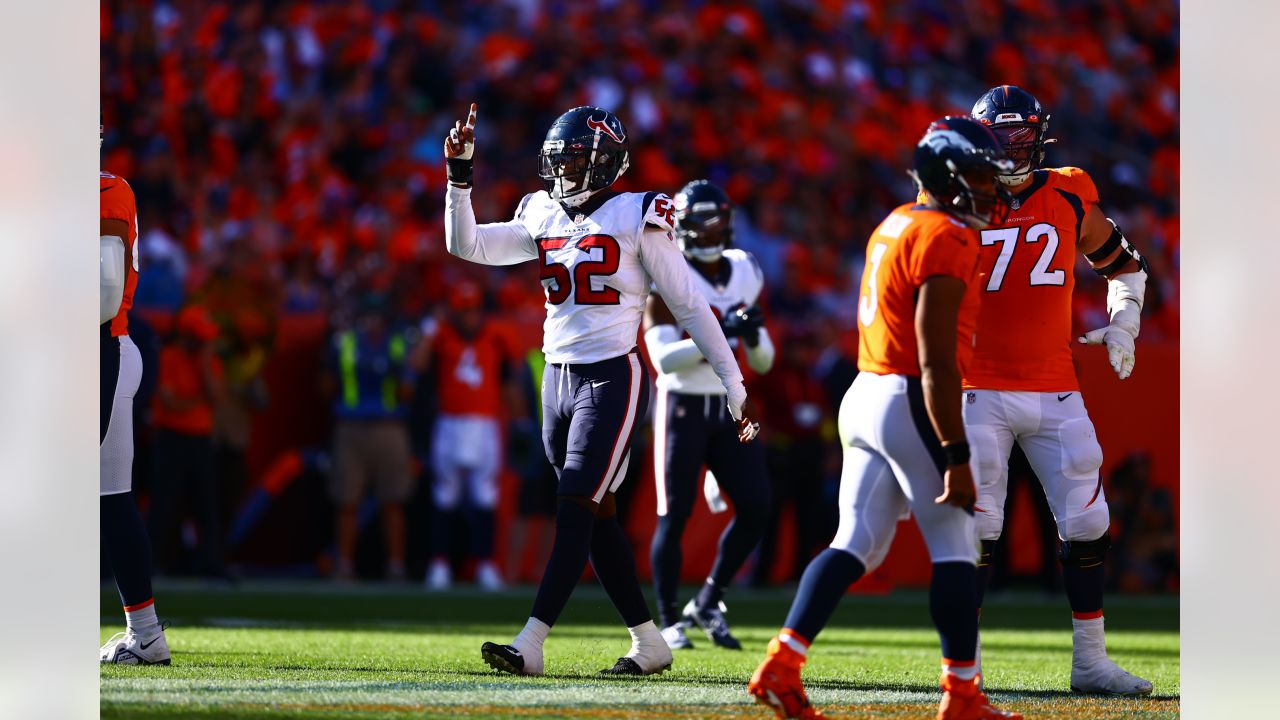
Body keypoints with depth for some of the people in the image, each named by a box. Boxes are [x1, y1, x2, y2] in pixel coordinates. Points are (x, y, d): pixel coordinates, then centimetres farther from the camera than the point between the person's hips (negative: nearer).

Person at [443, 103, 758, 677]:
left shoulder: (636, 220, -6)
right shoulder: (543, 220, 11)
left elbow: (690, 307, -4)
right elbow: (466, 244, 6)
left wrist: (733, 387, -3)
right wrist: (460, 173, -5)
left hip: (612, 379, -7)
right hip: (559, 378, 7)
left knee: (576, 511, -12)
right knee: (598, 519, 9)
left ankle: (530, 645, -18)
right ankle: (649, 644, 18)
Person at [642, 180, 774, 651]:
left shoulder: (744, 274, 7)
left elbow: (763, 364, 13)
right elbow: (663, 358, -19)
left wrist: (755, 337, -9)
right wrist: (720, 334, -27)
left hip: (728, 408, 5)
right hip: (683, 407, -5)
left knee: (755, 508, -4)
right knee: (675, 515, -5)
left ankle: (708, 603, 12)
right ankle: (668, 620, 7)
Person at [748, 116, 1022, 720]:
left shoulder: (894, 227, 15)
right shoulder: (945, 240, -15)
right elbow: (937, 363, -19)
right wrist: (956, 456, -20)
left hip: (864, 394, 9)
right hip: (911, 404, -9)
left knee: (856, 545, 9)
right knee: (955, 550, 1)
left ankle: (781, 665, 0)